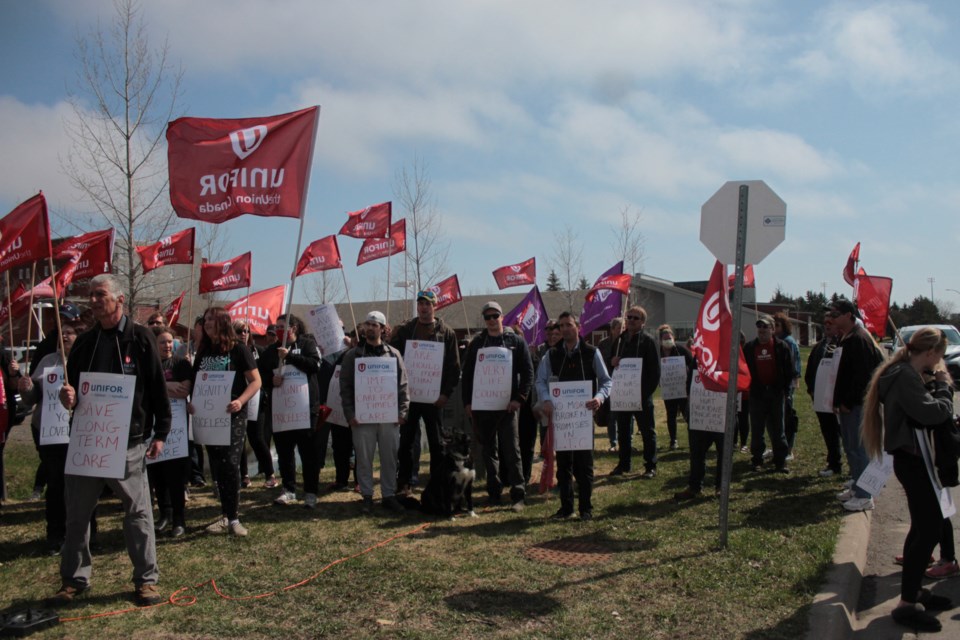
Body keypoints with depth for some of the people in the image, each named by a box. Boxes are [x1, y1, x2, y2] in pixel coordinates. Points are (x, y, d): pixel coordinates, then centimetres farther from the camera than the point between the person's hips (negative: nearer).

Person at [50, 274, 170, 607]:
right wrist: (69, 397, -8)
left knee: (138, 513, 3)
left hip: (128, 442, -4)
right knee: (76, 513, 11)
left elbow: (157, 388, -4)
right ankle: (74, 579, 27)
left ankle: (146, 580, 15)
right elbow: (72, 386, 16)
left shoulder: (140, 339, -4)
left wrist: (160, 433, -6)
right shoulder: (84, 342, 9)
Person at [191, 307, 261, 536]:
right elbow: (194, 382, 18)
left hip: (232, 415, -5)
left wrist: (240, 401, -23)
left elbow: (256, 381, -8)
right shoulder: (203, 351, 11)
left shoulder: (238, 349, -5)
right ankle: (227, 515, 19)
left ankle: (233, 518, -2)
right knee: (217, 467, 9)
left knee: (230, 464, -10)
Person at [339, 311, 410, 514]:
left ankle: (389, 495, 17)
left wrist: (402, 411, -2)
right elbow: (345, 386, 2)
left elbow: (402, 385, 6)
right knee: (364, 458, 5)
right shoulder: (353, 355, 4)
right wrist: (350, 414, -6)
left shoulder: (393, 354, 7)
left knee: (389, 458, 6)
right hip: (362, 417, -1)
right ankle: (366, 496, 16)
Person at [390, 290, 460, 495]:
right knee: (405, 441, 6)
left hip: (434, 398, -1)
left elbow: (454, 367, 1)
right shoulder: (404, 330, 6)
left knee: (437, 443, 6)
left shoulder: (447, 333, 3)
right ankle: (403, 483, 15)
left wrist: (446, 393, -7)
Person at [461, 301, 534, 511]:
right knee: (489, 450, 8)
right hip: (481, 406, 3)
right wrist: (467, 402, 2)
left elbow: (528, 372, 0)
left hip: (507, 405, -3)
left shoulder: (516, 341, 3)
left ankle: (518, 495, 0)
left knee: (511, 450, -4)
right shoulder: (476, 344, 9)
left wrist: (519, 398, -10)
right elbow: (467, 374, 10)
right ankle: (494, 491, 17)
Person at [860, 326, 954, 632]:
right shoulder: (905, 376, -20)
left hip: (913, 457, 11)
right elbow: (934, 413, -27)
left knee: (923, 526, 18)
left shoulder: (908, 373, 14)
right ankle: (906, 604, -2)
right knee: (930, 528, -8)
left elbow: (927, 407, 14)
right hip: (912, 458, -11)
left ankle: (913, 590, 29)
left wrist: (935, 384, 1)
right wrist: (943, 384, -12)